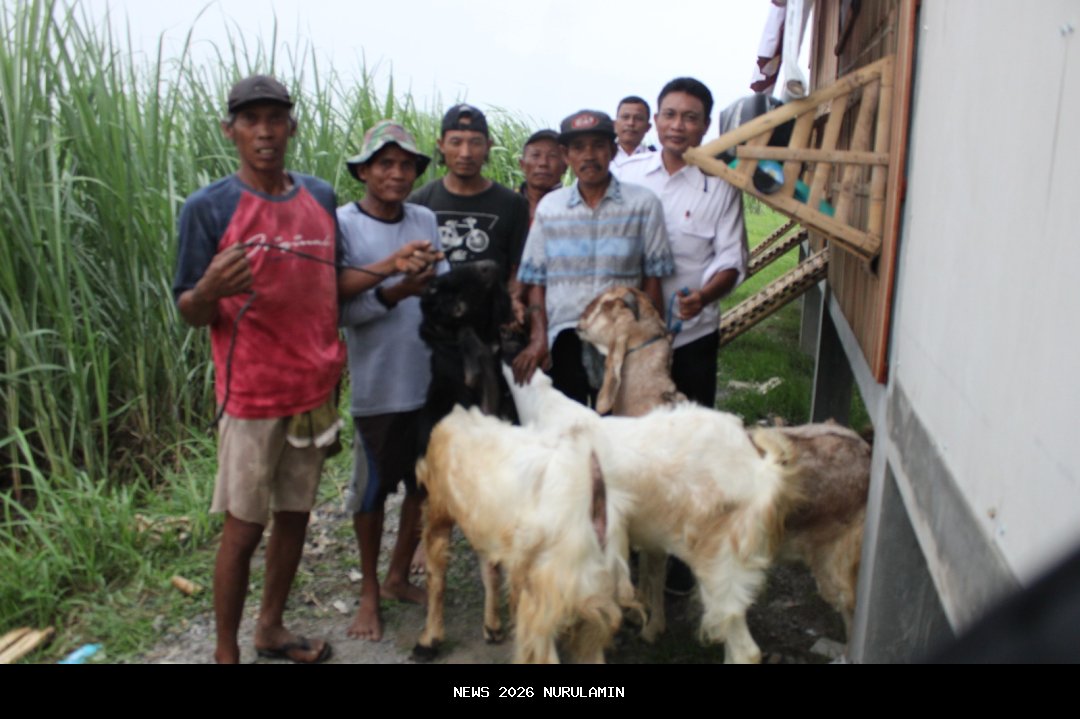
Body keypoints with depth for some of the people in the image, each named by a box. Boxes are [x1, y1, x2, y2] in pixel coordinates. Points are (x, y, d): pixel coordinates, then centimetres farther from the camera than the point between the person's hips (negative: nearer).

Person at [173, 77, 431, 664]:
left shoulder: (321, 198, 5)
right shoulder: (208, 208, -9)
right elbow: (189, 313, -7)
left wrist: (389, 266, -1)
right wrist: (210, 290, -29)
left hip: (315, 389, 5)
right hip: (252, 395, -4)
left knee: (295, 515, 15)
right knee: (243, 528, 4)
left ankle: (272, 628, 33)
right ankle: (226, 650, 23)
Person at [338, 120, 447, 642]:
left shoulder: (426, 221, 5)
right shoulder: (342, 224, -7)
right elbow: (341, 309, -12)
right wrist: (395, 293, -24)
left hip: (432, 379, 4)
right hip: (377, 386, -4)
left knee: (425, 485, 14)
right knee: (371, 489, 10)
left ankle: (398, 576, 35)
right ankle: (369, 592, 30)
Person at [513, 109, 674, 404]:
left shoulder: (643, 203, 1)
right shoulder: (549, 206, 7)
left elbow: (652, 278, 2)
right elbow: (535, 279, 8)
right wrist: (538, 338, -2)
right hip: (562, 340, 2)